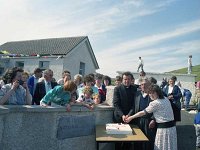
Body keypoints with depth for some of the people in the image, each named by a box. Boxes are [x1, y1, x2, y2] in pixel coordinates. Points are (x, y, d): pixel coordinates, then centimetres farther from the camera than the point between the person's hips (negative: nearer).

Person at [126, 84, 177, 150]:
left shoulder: (155, 103, -16)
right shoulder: (166, 99, 8)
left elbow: (143, 113, -8)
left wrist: (131, 117, 1)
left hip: (164, 128, -8)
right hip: (172, 126, 8)